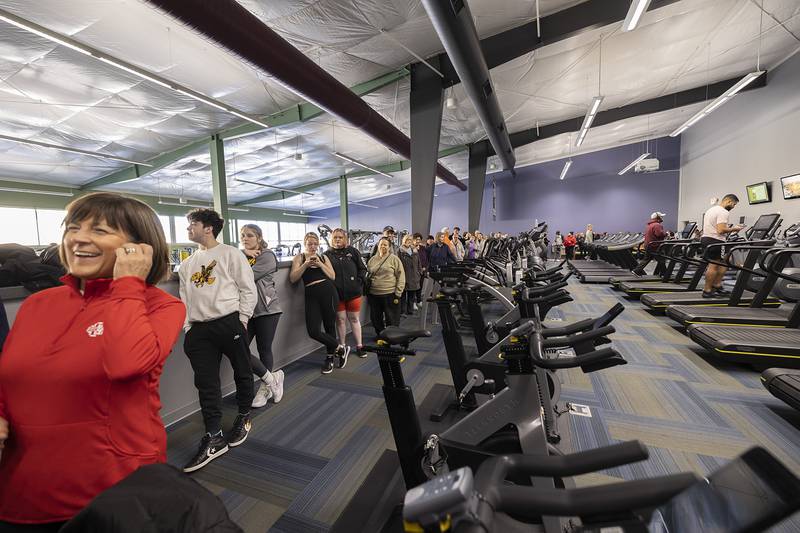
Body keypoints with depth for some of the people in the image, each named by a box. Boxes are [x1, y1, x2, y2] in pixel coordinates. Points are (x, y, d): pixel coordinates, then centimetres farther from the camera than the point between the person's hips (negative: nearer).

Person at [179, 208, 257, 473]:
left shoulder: (231, 254, -3)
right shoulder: (187, 263, 16)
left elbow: (249, 290, -6)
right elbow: (184, 297, 18)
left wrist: (241, 322, -8)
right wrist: (187, 327, 8)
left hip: (230, 323, -5)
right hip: (200, 329, 5)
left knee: (242, 373, 8)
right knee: (206, 383, 5)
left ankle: (244, 418, 31)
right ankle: (214, 438, 15)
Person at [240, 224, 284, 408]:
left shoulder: (267, 255, -5)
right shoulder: (241, 256, 15)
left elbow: (248, 276, -16)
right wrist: (243, 254, -8)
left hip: (266, 309, -5)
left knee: (264, 350, 5)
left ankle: (265, 388, 26)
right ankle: (271, 379, 13)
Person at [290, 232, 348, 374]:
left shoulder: (323, 257, 13)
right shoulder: (299, 258, 10)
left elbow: (332, 276, 3)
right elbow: (293, 279, -1)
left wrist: (319, 264, -7)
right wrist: (306, 264, -12)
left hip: (328, 292, 0)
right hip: (311, 295, 0)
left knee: (330, 327, 5)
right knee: (313, 331, -10)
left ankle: (329, 358, 26)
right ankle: (341, 348, 11)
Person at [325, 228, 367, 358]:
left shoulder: (352, 251, 3)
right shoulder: (327, 254, 2)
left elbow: (362, 268, 5)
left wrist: (358, 282, -4)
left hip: (353, 292, 0)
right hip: (336, 293, 0)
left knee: (354, 319, 9)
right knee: (340, 319, 9)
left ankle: (359, 346, 20)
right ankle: (342, 346, 24)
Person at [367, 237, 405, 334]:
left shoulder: (394, 259, -4)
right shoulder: (372, 260, 9)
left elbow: (401, 277, -6)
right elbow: (367, 275, 18)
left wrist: (397, 293, -11)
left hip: (390, 294, -4)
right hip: (373, 294, 5)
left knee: (391, 320, 6)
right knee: (376, 319, 16)